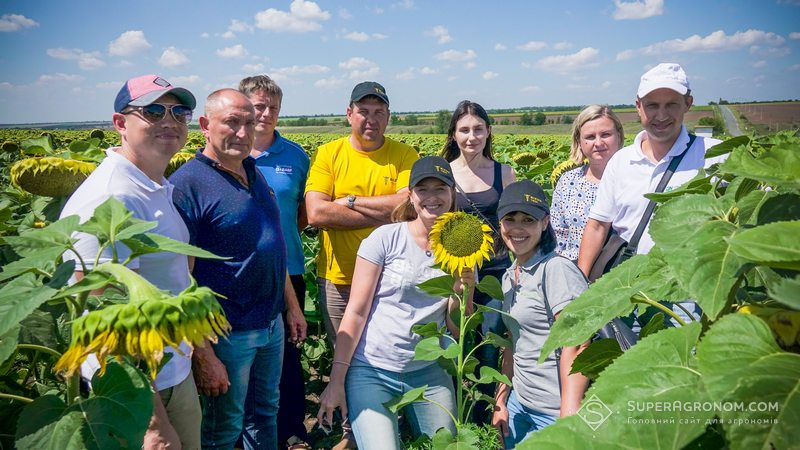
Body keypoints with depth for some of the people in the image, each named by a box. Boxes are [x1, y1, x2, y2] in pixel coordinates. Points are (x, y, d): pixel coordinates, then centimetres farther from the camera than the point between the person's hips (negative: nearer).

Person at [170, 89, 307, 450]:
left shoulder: (253, 173, 7)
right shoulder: (187, 184, -18)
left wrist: (292, 307, 16)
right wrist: (202, 356, -21)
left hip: (272, 324, 7)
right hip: (227, 335, -7)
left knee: (265, 415, 23)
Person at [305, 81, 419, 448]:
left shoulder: (405, 156, -1)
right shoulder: (328, 154, -2)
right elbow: (316, 213, -14)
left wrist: (350, 201, -13)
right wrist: (383, 214, -15)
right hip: (338, 277, 1)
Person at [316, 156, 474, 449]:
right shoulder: (386, 238, -7)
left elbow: (456, 328, 4)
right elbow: (356, 312, -7)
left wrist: (461, 292, -15)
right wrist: (337, 379, -10)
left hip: (428, 373, 4)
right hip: (372, 371, -3)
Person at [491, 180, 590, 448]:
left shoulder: (557, 270, -17)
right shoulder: (509, 277, 7)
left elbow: (576, 348, -21)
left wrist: (570, 421, -25)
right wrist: (501, 400, 10)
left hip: (555, 413, -7)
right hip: (519, 405, 7)